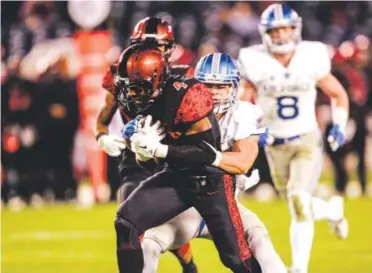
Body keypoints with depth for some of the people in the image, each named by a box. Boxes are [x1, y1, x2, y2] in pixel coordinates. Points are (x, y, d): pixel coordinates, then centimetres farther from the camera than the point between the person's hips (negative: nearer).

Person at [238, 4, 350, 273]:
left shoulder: (312, 58, -7)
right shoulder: (255, 64, -9)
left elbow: (339, 95, 7)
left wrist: (339, 125, -6)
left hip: (308, 141, -2)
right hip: (276, 146, 2)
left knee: (299, 200, -20)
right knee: (300, 207, 14)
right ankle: (333, 210, 48)